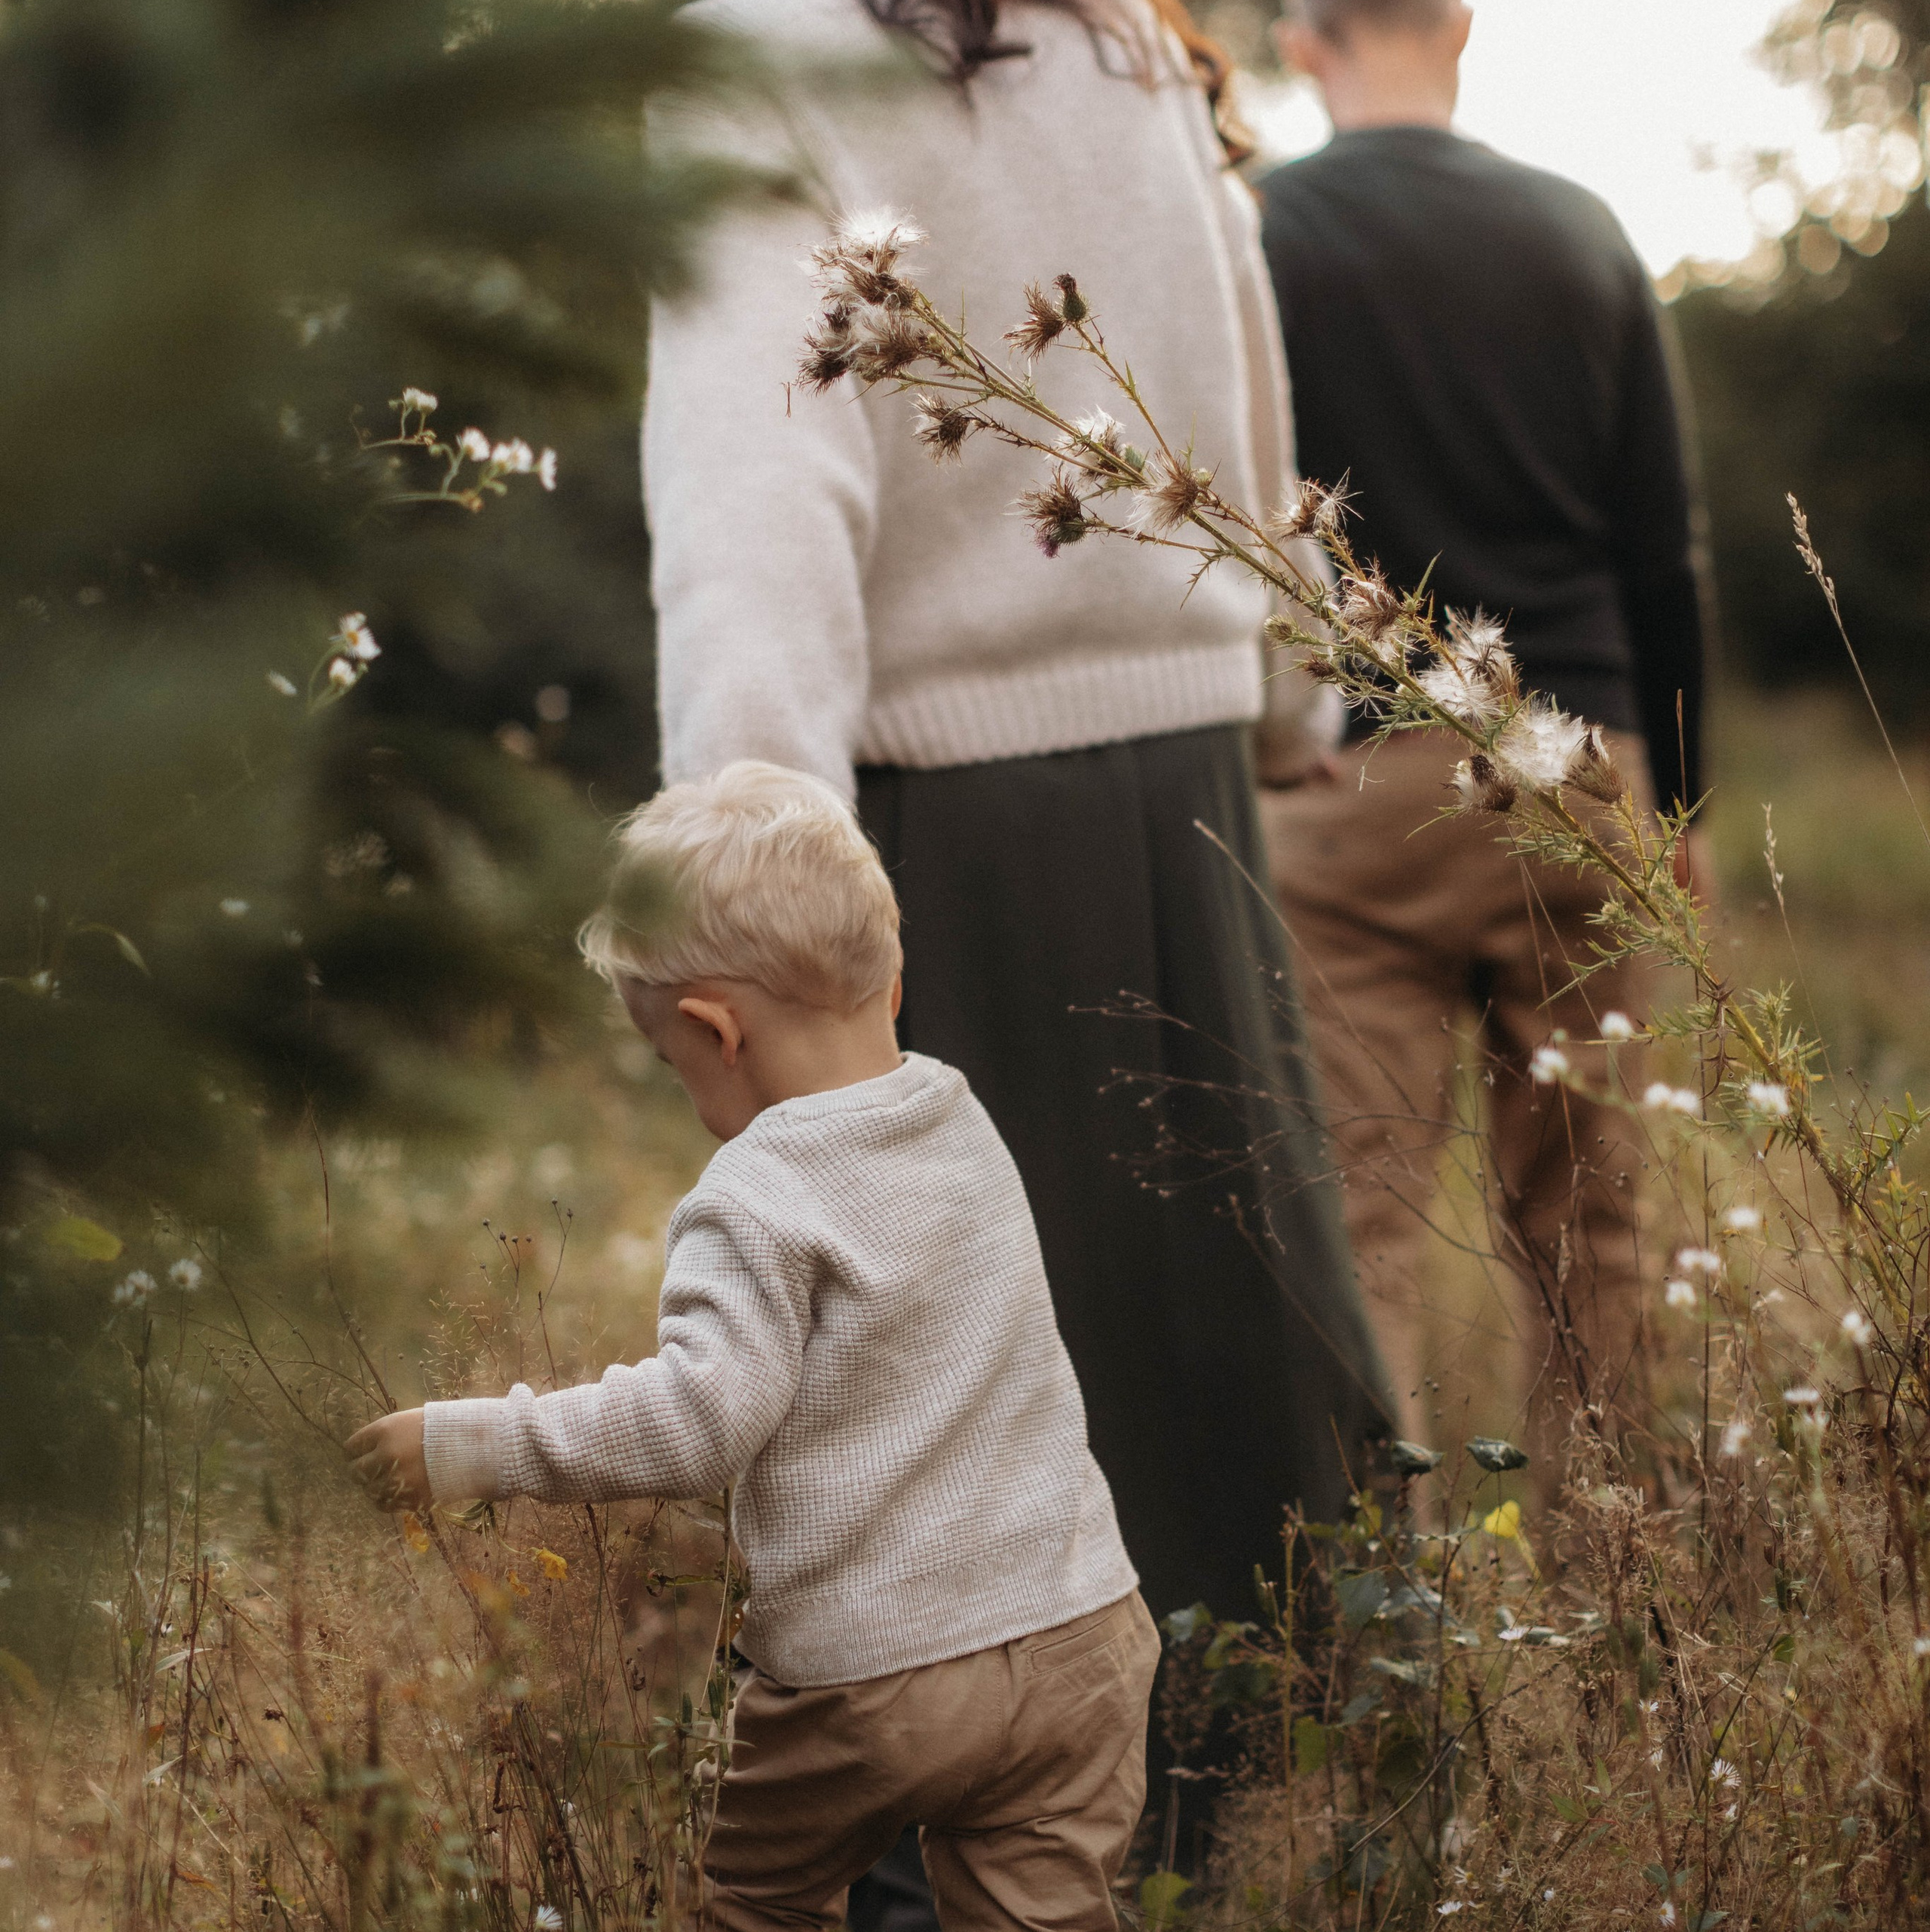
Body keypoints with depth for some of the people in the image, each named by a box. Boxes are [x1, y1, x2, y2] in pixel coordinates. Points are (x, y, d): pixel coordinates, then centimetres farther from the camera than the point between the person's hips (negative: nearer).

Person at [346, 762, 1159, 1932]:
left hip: (876, 1686, -6)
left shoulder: (758, 1201, -16)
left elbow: (700, 1419, -25)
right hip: (1082, 1629, 6)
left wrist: (473, 1445, -18)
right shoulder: (964, 1128, 8)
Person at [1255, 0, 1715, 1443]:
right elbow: (1667, 552, 9)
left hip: (1353, 784, -2)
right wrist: (1677, 796, 16)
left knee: (1364, 1204, -2)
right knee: (1583, 1198, 10)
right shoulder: (1582, 233, 7)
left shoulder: (1255, 234, -2)